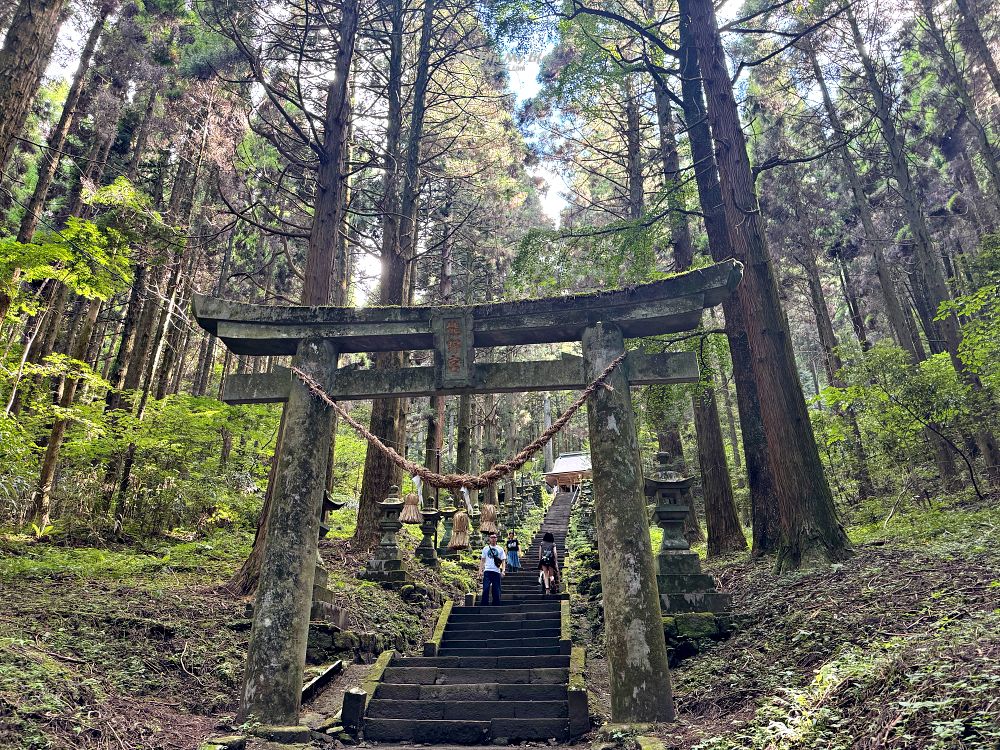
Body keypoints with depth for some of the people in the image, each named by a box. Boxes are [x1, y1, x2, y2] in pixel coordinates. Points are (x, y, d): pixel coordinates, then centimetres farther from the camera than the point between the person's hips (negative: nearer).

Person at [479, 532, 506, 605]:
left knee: (496, 590, 2)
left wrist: (503, 571, -7)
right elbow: (482, 560, 13)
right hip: (487, 571, 0)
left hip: (496, 572, 0)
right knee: (485, 589, -9)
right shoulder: (485, 548, 11)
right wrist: (480, 570, 3)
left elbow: (503, 561, 6)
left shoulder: (500, 549, 9)